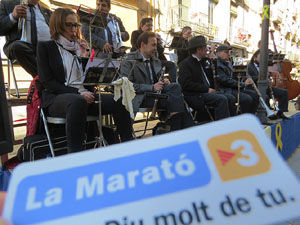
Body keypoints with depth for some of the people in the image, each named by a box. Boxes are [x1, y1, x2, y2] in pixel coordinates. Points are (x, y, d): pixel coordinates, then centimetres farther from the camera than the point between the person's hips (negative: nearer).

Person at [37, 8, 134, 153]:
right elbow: (47, 82, -6)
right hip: (56, 98, -4)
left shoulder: (79, 47, 19)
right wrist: (78, 92, -17)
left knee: (118, 100, -20)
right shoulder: (45, 47, 6)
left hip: (84, 96, 5)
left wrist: (85, 56, 1)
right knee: (77, 101, -40)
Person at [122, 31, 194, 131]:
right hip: (141, 98, -6)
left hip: (156, 92, 6)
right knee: (171, 99, -27)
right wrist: (151, 87, -19)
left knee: (175, 86, -24)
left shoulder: (156, 61, 21)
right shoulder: (129, 61, -1)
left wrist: (164, 81, 0)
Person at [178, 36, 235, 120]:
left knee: (231, 98, -1)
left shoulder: (201, 62, 22)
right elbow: (187, 84, -19)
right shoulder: (185, 64, -6)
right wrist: (206, 89, -18)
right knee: (222, 99, -26)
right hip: (194, 96, -9)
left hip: (205, 92, 9)